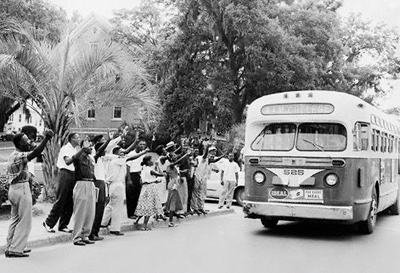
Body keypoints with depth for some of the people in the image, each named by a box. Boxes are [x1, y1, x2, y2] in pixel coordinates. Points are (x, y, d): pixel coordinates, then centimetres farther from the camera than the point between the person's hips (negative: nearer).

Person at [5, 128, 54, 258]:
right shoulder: (19, 156, -17)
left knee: (15, 220, 17)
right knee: (24, 221, -4)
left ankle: (10, 247, 22)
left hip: (13, 188, 10)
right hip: (21, 189, -10)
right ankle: (15, 249, -3)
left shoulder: (13, 155, 14)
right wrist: (46, 138, -37)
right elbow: (36, 153, -32)